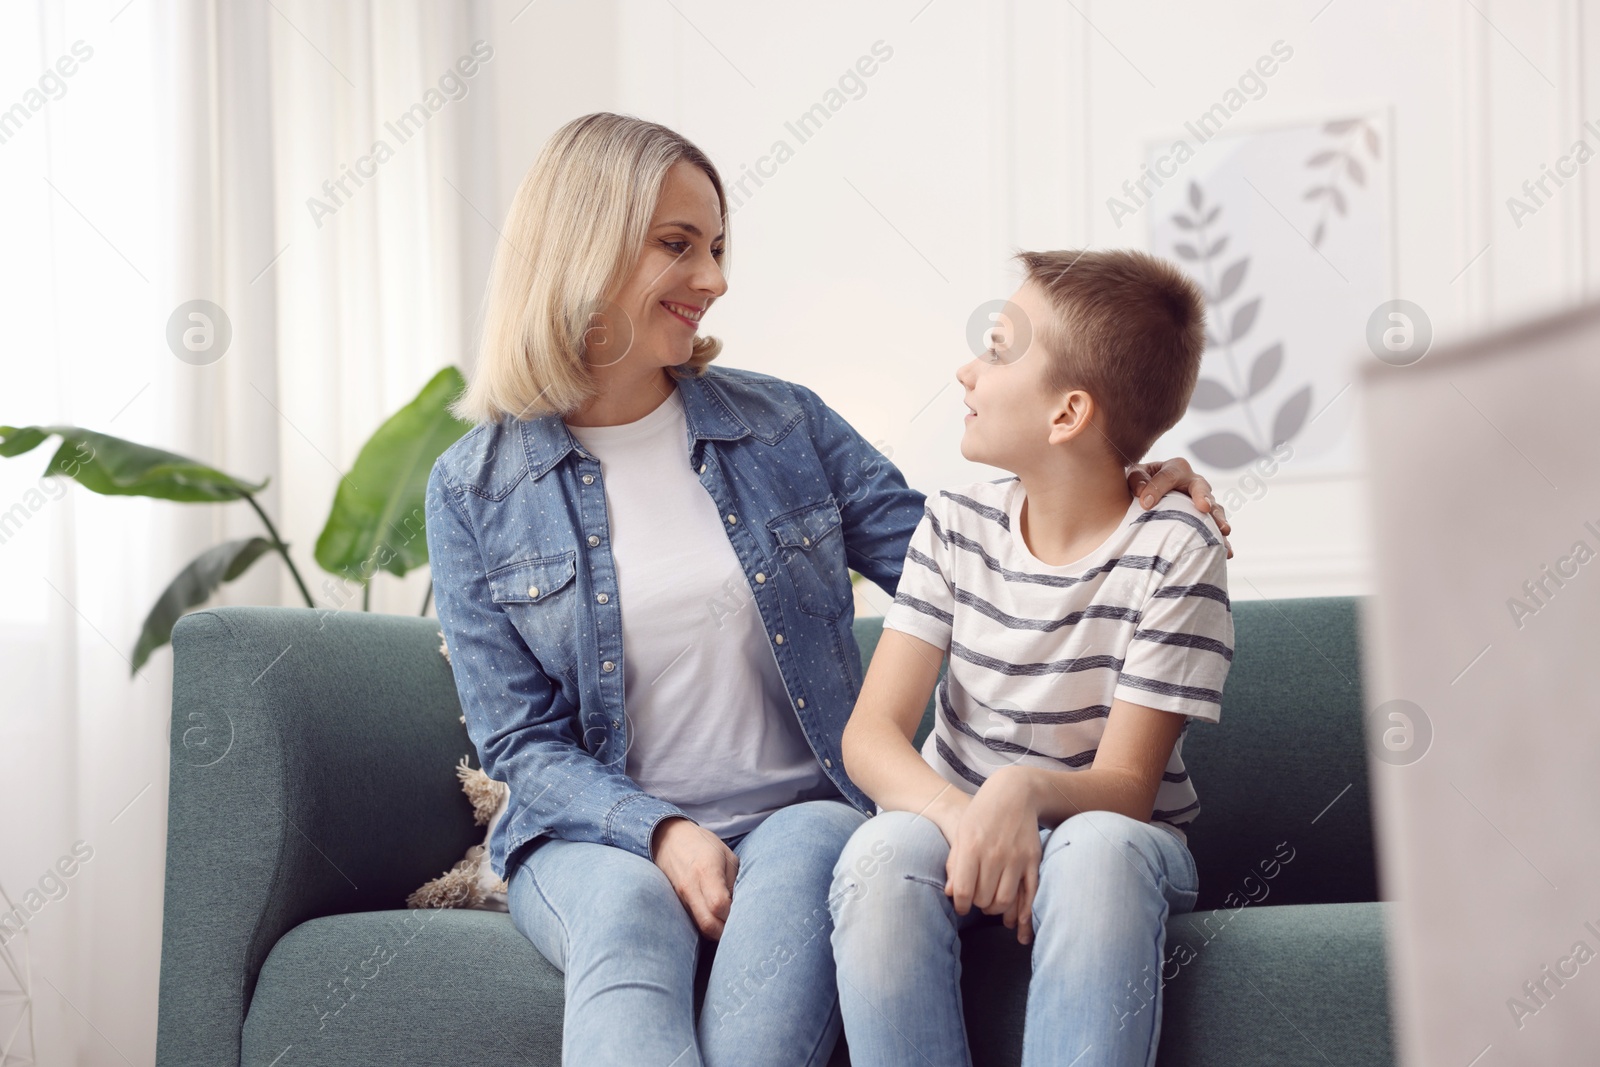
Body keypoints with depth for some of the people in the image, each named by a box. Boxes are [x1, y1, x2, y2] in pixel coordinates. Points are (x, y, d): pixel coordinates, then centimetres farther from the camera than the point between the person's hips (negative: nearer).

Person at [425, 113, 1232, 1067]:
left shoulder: (784, 425, 9)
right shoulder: (476, 489, 3)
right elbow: (522, 741, 1)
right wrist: (662, 835, -16)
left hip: (799, 815, 1)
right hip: (598, 837, -1)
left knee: (800, 861, -35)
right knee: (625, 911, -36)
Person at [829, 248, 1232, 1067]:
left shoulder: (1173, 552, -10)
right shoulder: (956, 525, 1)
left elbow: (1126, 786, -13)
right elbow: (871, 733, -7)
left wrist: (1028, 793, -36)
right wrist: (962, 816, -29)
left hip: (1107, 835, -2)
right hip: (955, 824, 3)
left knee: (1098, 852, -38)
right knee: (882, 855, -32)